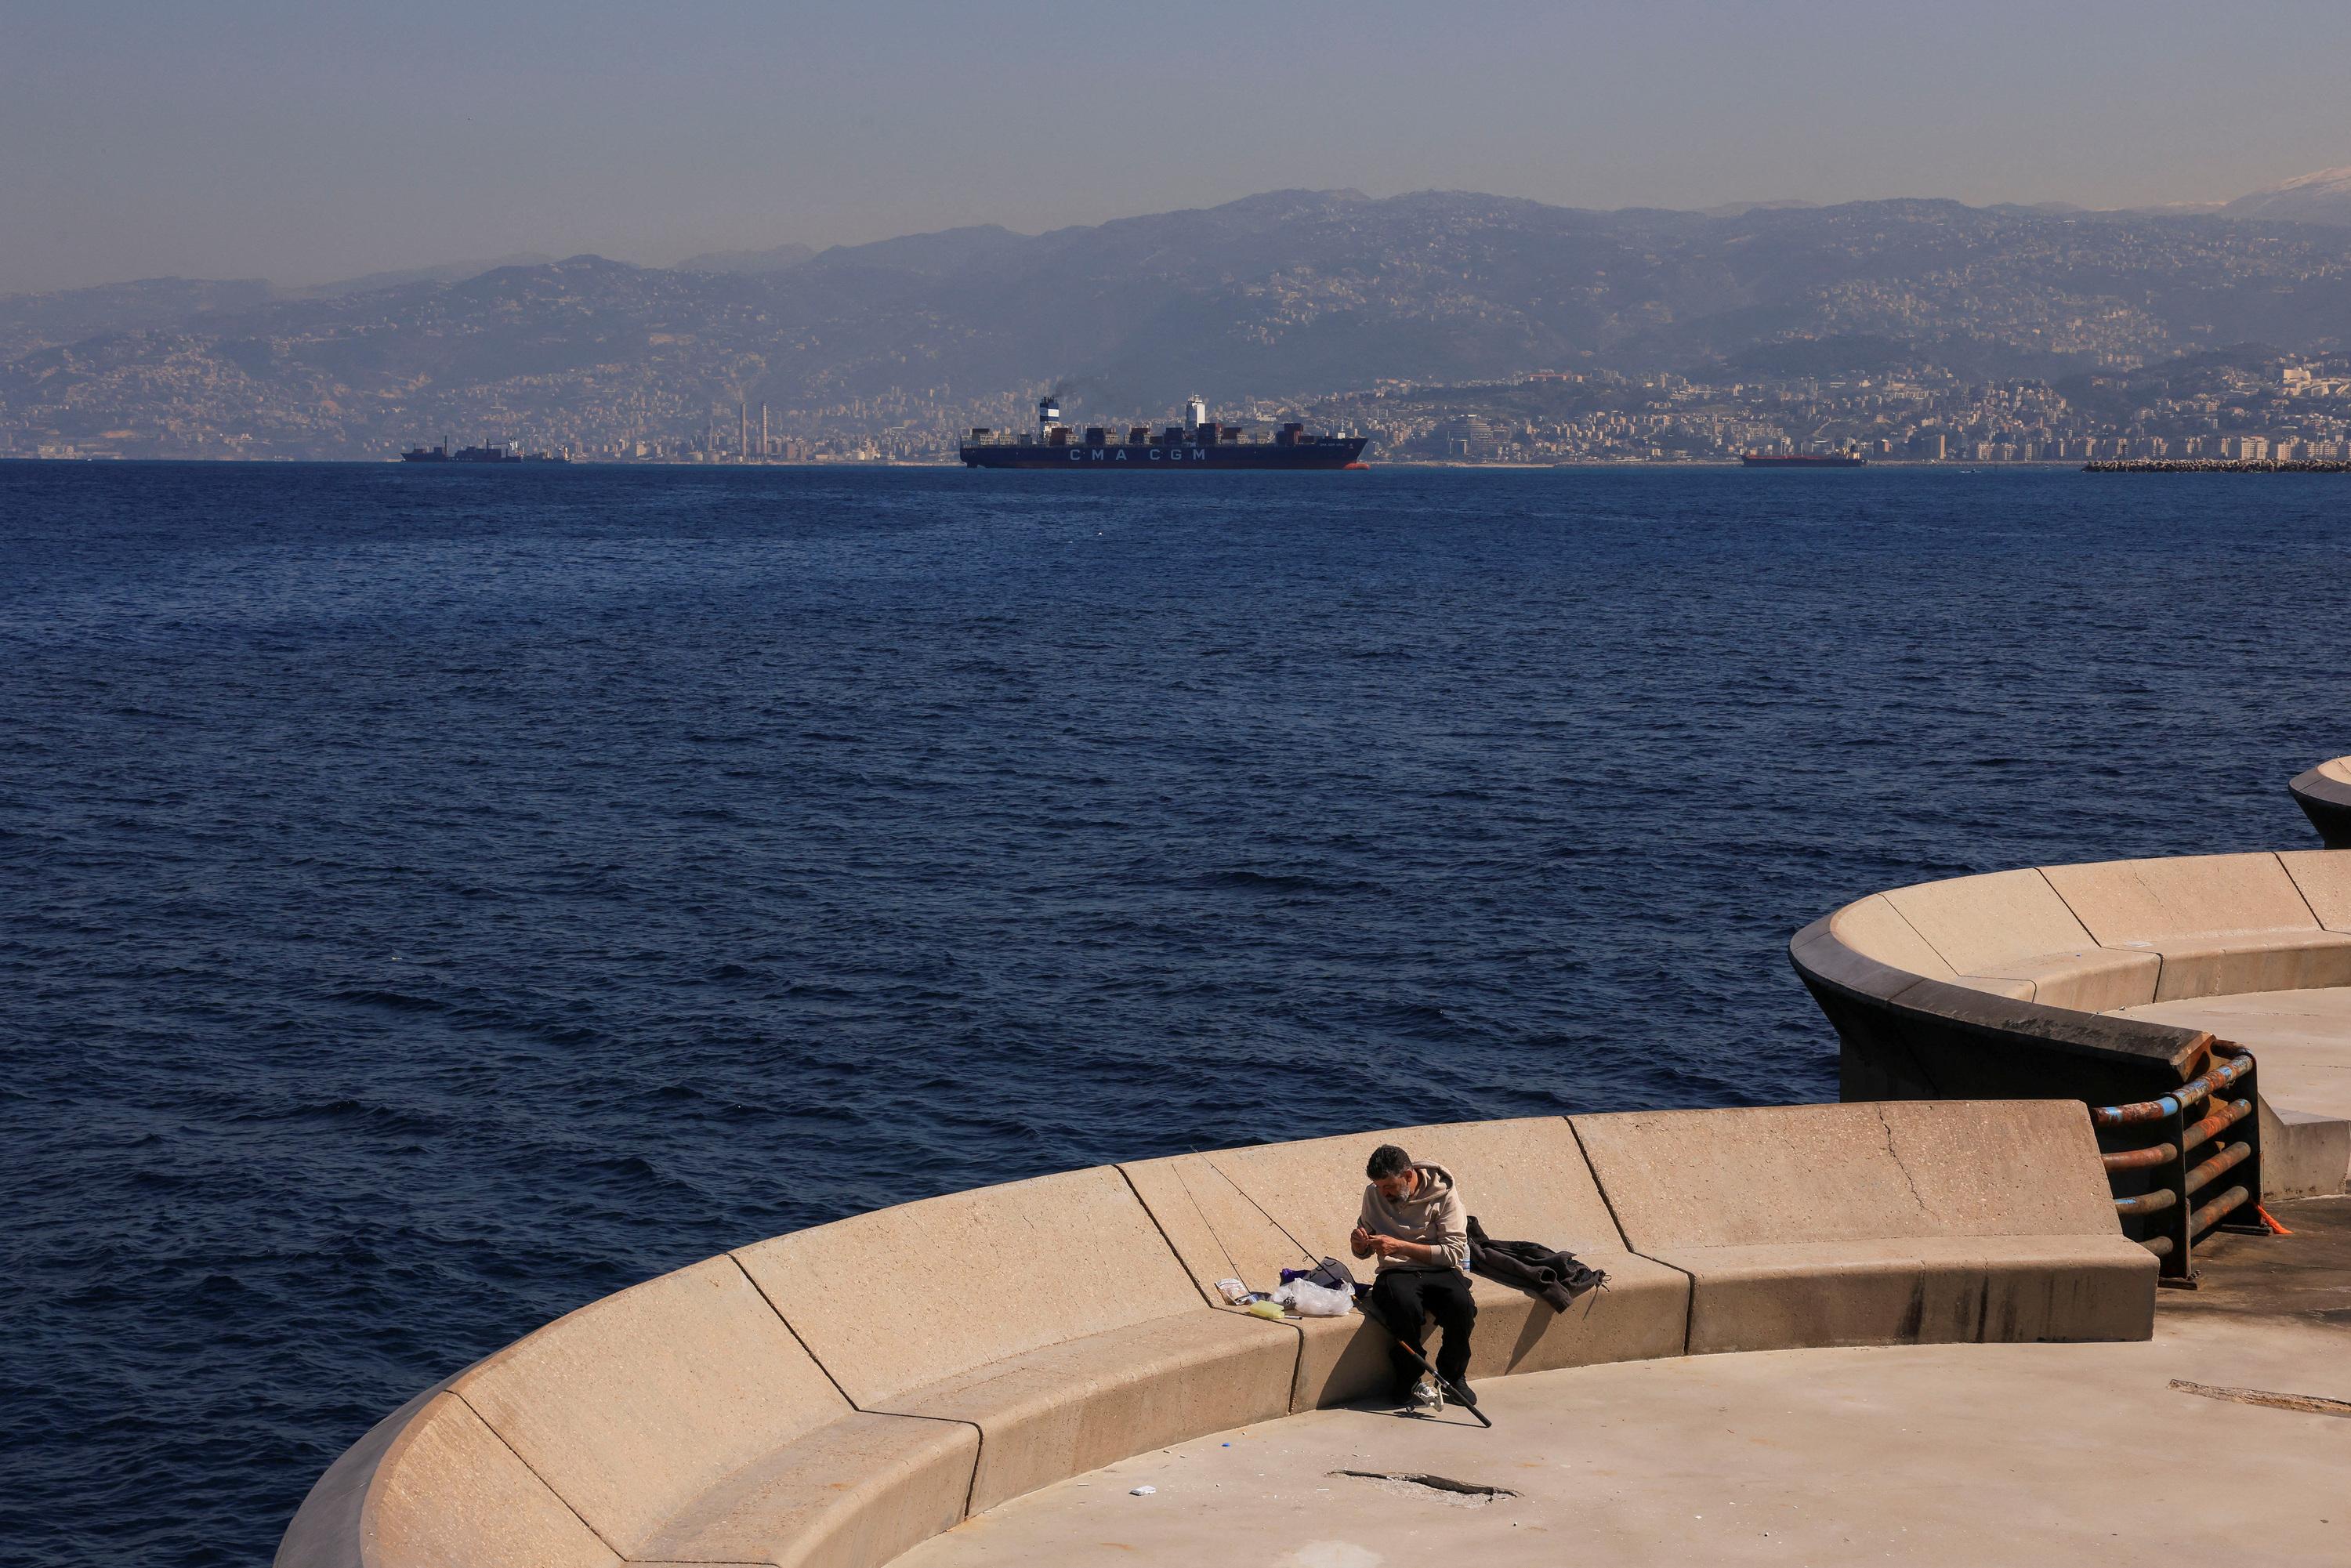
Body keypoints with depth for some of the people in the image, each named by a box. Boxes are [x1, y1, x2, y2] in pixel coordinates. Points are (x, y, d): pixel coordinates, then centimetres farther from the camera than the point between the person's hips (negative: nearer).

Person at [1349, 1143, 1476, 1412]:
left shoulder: (1443, 1193, -3)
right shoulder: (1374, 1195, 8)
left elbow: (1454, 1252, -10)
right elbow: (1364, 1253, 21)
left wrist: (1400, 1246, -16)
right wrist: (1360, 1244, -6)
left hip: (1439, 1270, -1)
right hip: (1396, 1271, 1)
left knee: (1462, 1305, -35)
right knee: (1405, 1305, -36)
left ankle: (1452, 1376, -8)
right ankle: (1410, 1381, -14)